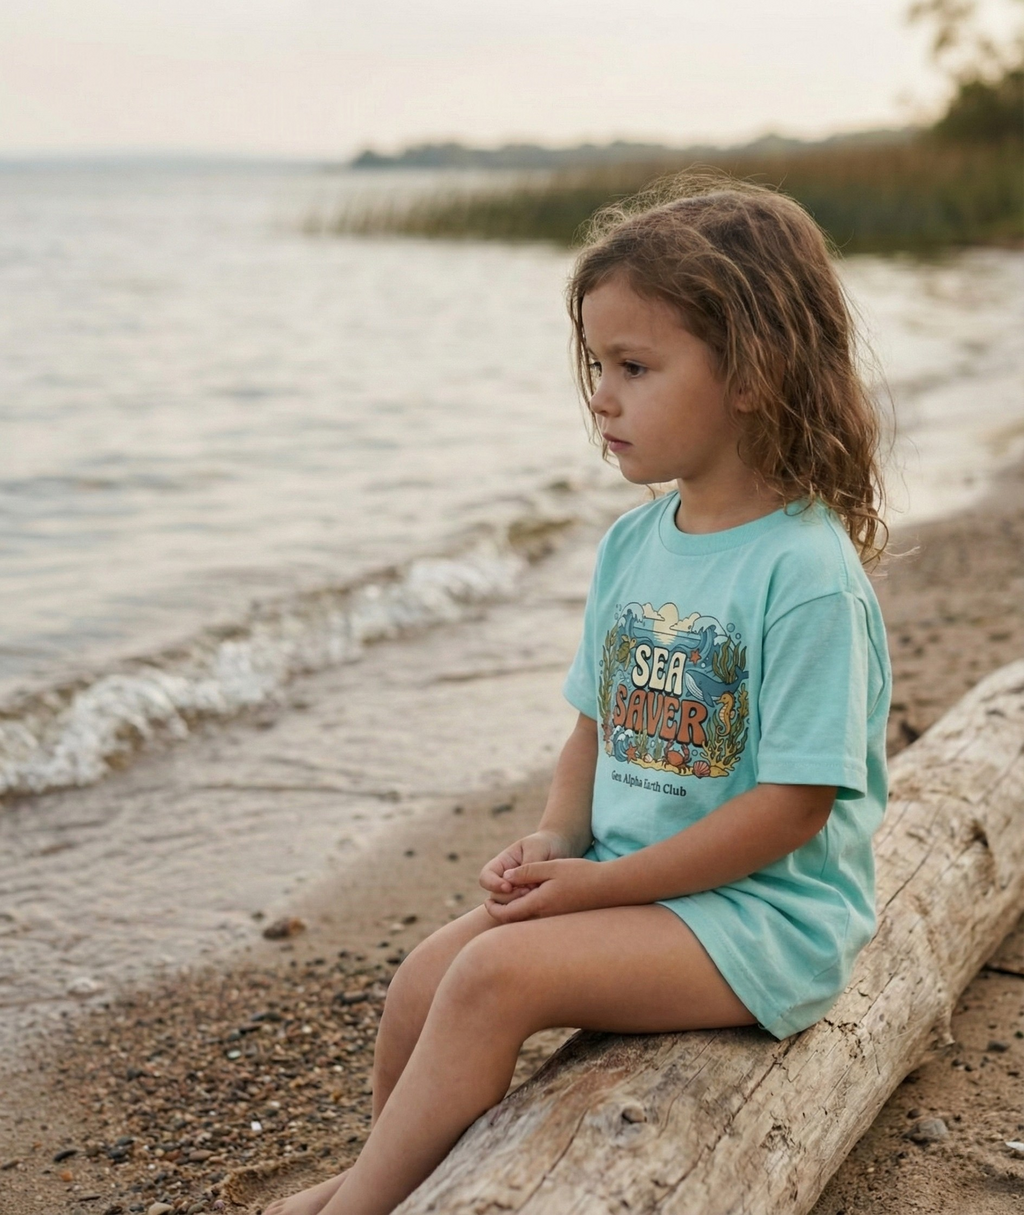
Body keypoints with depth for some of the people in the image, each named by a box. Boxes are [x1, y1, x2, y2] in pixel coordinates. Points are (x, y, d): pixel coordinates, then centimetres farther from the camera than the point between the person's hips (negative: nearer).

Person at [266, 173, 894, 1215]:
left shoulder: (808, 572, -19)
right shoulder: (631, 545, 6)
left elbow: (793, 805, -19)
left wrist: (602, 883, -18)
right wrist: (555, 838, -4)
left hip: (763, 913, -7)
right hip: (626, 880, 7)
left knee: (496, 975, -23)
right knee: (426, 975, -8)